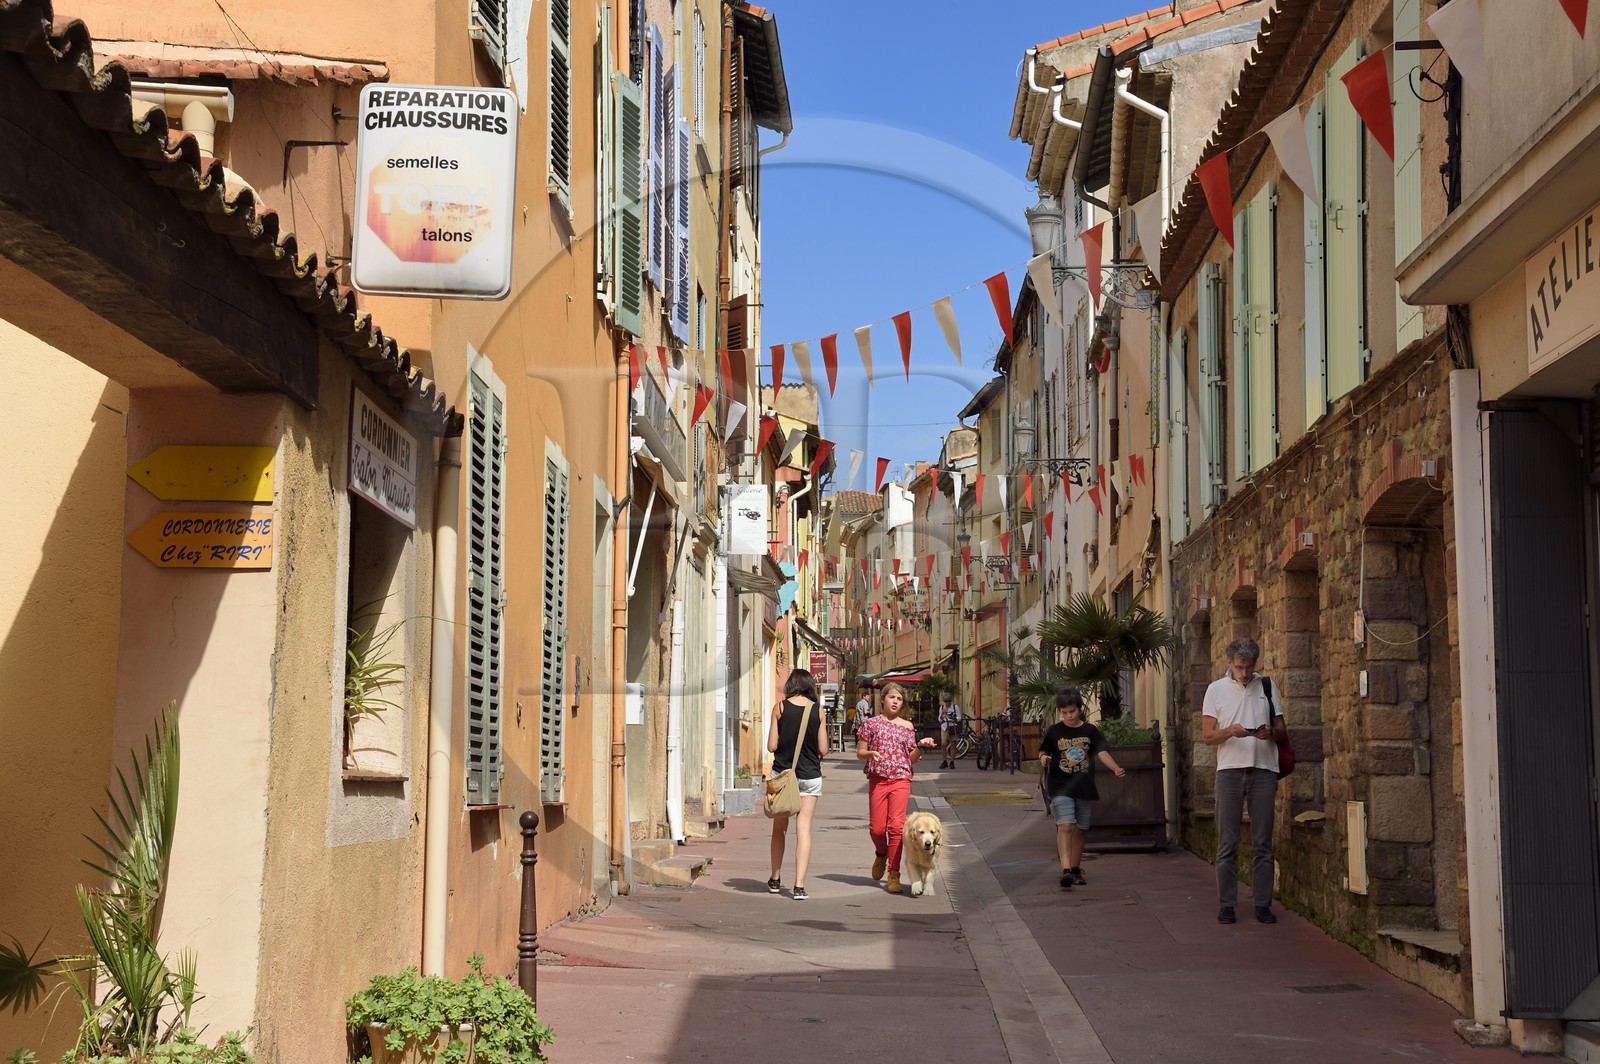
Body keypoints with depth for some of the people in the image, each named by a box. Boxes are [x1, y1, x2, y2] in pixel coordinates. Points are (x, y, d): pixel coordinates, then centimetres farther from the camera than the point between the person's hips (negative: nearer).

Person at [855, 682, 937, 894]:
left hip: (901, 780, 0)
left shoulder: (907, 727, 10)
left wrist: (921, 746, -7)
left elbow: (912, 758, 12)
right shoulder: (871, 723, 6)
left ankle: (893, 874, -5)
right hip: (877, 779, 0)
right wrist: (871, 753, -13)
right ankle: (881, 854, 34)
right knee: (877, 828, 0)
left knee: (896, 826, -12)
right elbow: (859, 752, 7)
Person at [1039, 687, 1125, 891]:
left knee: (1079, 829, 10)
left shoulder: (1090, 731, 4)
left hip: (1085, 788, 3)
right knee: (1065, 826, -16)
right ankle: (1065, 870, -25)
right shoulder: (1054, 731, 2)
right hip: (1060, 788, -2)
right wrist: (1043, 758, -14)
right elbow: (1043, 751, 10)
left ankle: (1075, 869, 23)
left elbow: (1102, 752, -2)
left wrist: (1116, 768, -19)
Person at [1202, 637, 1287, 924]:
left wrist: (1271, 733, -11)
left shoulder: (1267, 687, 10)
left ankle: (1263, 904, 7)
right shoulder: (1216, 689, 6)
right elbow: (1207, 736, 1)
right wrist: (1230, 731, -18)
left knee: (1262, 843, 3)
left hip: (1263, 770, 1)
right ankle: (1226, 904, 3)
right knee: (1227, 843, -1)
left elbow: (1283, 732, 12)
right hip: (1230, 770, -1)